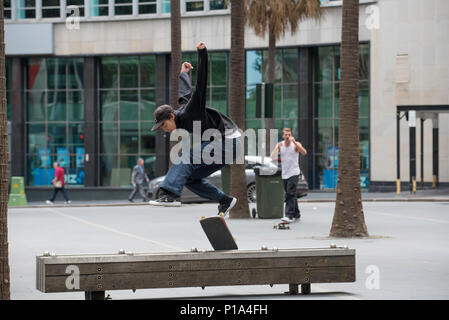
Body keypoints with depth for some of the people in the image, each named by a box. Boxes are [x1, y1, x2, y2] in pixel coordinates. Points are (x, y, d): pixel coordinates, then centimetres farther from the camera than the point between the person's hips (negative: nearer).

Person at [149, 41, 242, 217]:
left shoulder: (190, 113, -18)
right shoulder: (182, 110, 6)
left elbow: (201, 84, -26)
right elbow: (185, 92, 27)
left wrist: (202, 53, -34)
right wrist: (183, 74, 46)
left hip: (228, 142, -10)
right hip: (223, 145, 10)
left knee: (185, 160, -21)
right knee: (190, 178, 6)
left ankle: (171, 194, -33)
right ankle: (224, 201, 11)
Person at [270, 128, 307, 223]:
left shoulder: (296, 144, -5)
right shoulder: (280, 145, 5)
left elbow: (304, 153, -22)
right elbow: (272, 157, -2)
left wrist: (294, 142, -26)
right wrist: (277, 147, -17)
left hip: (294, 173, -5)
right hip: (284, 174, 5)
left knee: (290, 194, -15)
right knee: (290, 195, 11)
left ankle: (289, 215, -21)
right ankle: (296, 214, 23)